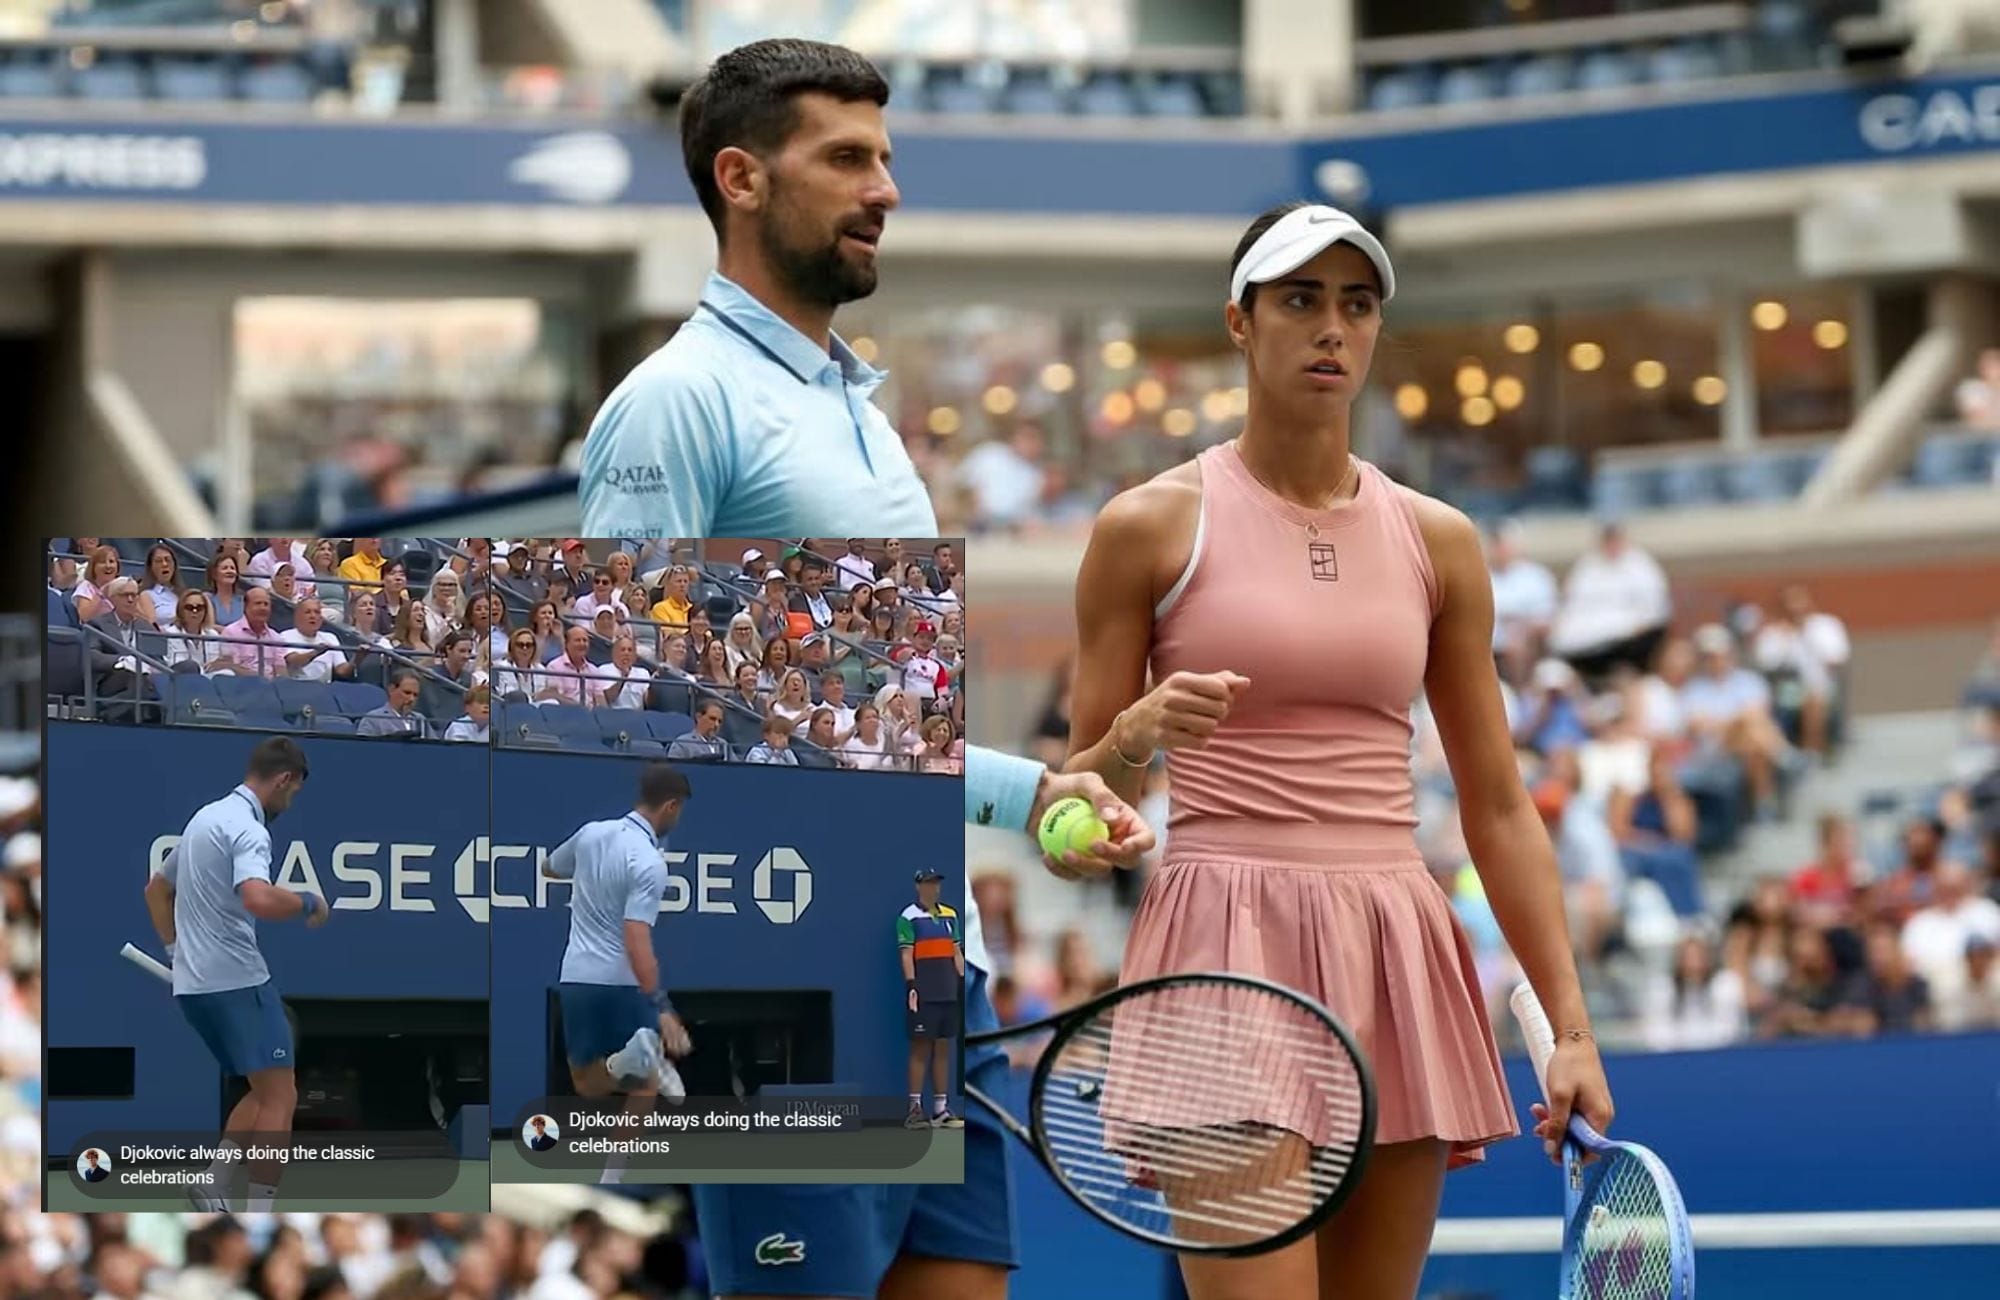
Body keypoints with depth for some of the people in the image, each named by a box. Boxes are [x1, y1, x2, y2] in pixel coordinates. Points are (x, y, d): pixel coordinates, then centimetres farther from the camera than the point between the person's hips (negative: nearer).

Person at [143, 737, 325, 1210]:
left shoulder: (206, 817, 17)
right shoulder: (247, 828, -14)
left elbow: (157, 889, 30)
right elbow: (259, 899, -33)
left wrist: (174, 949, 25)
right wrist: (308, 903, -15)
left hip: (193, 984, 9)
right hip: (238, 980, -9)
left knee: (264, 1094, 17)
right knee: (279, 1098, -7)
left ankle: (212, 1184, 4)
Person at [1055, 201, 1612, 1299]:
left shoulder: (1437, 542, 11)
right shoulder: (1152, 527, 2)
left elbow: (1499, 811, 13)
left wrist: (1571, 1026, 6)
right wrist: (1135, 741, -17)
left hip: (1399, 962, 4)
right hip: (1227, 958, -4)